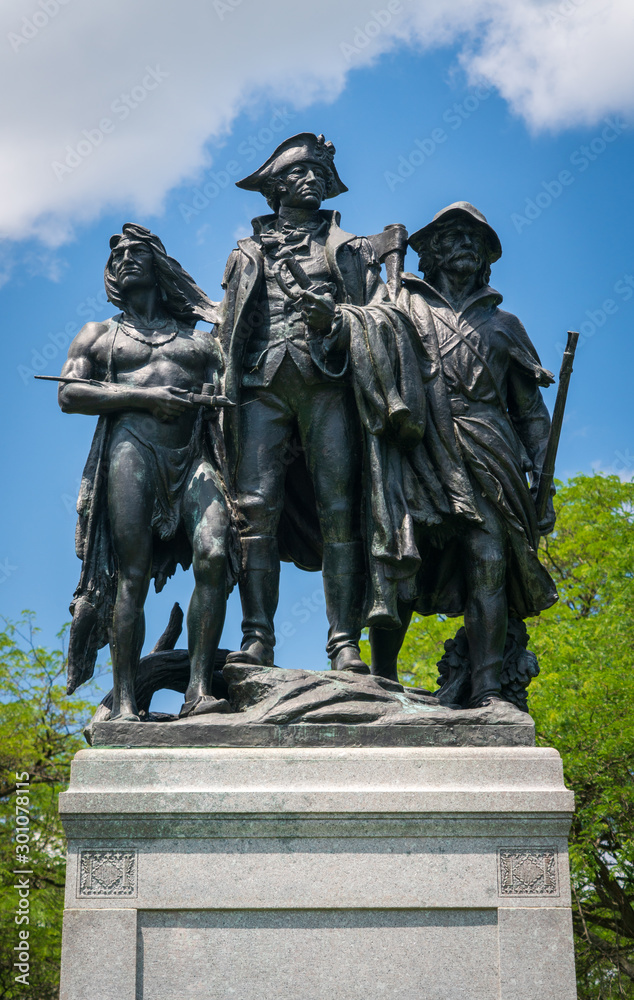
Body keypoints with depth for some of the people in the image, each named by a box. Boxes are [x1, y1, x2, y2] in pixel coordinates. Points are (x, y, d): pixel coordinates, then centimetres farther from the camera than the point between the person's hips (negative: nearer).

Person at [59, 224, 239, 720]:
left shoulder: (201, 339, 26)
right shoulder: (99, 335, 22)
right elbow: (70, 394, 6)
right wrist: (145, 396, -5)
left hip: (194, 458, 1)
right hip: (131, 450, -1)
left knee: (214, 555, -22)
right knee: (132, 575, -11)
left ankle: (200, 690, -22)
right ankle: (124, 702, -12)